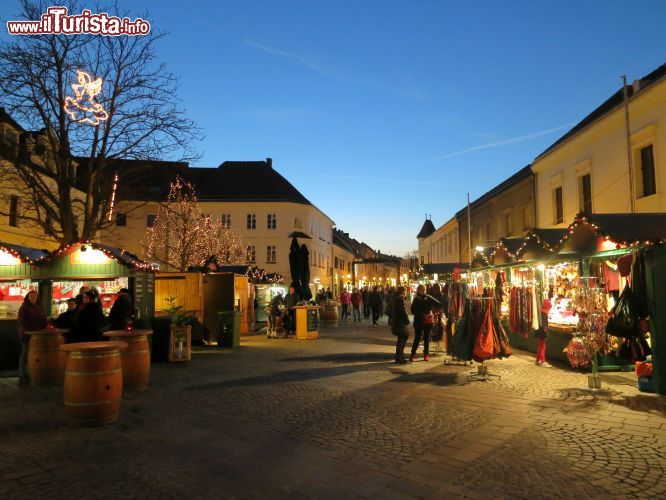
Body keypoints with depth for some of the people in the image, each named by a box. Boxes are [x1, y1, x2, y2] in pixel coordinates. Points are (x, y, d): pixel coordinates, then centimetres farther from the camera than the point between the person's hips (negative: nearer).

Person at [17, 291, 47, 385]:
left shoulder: (39, 307, 17)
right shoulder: (24, 307, -2)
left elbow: (43, 320, 20)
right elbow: (22, 321, -10)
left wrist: (44, 329, 6)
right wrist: (28, 331, -19)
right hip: (27, 335, -6)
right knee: (25, 355, -3)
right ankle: (22, 376, 1)